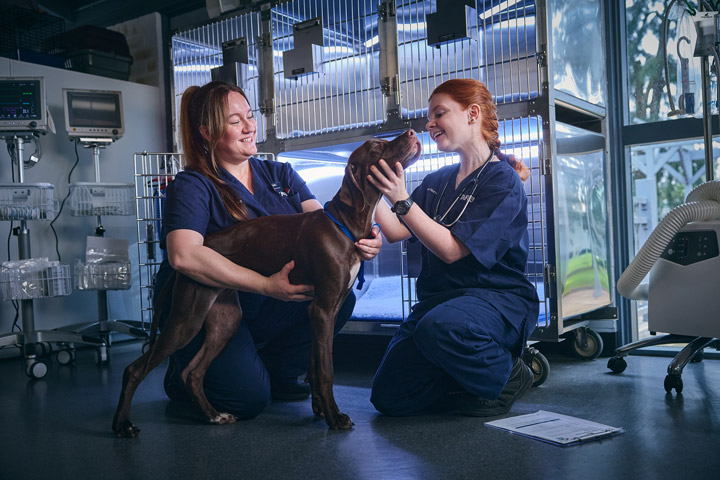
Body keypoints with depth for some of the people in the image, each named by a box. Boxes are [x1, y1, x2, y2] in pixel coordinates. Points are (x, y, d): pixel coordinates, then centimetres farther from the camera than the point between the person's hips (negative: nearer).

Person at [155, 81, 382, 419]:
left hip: (267, 308, 5)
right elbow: (184, 256, -31)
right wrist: (267, 285, -37)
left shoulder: (281, 175, 6)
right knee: (249, 397, -23)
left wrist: (360, 242, -32)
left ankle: (275, 372, 4)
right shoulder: (192, 186, -13)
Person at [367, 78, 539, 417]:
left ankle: (505, 376, -10)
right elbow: (395, 231, 5)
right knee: (389, 397, -11)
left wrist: (402, 199, -25)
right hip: (439, 298, 6)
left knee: (438, 327, -40)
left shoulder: (502, 180, -9)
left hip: (497, 297, -6)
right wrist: (370, 186, -2)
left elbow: (451, 249, -18)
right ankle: (470, 380, 12)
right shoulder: (437, 182, 14)